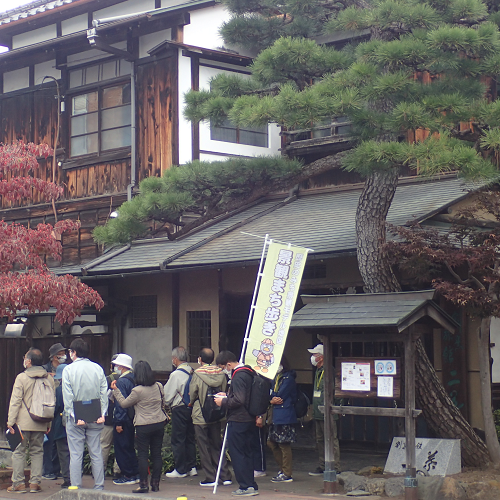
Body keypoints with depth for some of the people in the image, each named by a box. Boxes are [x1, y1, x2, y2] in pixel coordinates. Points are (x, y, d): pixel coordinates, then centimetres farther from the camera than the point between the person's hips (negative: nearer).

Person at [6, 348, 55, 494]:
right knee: (37, 451, 10)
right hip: (41, 424, 4)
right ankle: (35, 483, 7)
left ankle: (18, 483, 1)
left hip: (23, 422, -4)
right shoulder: (49, 379, 6)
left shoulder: (21, 378, -7)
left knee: (19, 451, 3)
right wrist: (48, 423, 16)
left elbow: (15, 401, -8)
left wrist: (10, 421, -5)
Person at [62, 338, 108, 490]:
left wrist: (74, 416, -10)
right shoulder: (98, 369, 4)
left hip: (75, 419, -3)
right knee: (96, 453, 7)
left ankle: (75, 486, 0)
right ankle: (99, 487, 8)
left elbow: (67, 397, -10)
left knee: (75, 454, 1)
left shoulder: (68, 370, -5)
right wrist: (102, 414, -1)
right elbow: (104, 393, 0)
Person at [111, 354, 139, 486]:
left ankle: (127, 476, 3)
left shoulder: (121, 382, -18)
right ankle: (135, 474, 21)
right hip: (132, 419, 9)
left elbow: (121, 403, -21)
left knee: (121, 447, 0)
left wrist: (118, 422, -18)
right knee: (129, 447, 18)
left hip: (123, 420, -9)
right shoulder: (133, 379, 8)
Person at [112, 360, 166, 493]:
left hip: (143, 427, -5)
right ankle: (155, 483, 12)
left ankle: (143, 484, 0)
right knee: (157, 454, 9)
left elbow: (124, 404, -3)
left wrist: (115, 390, 6)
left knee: (143, 455, 1)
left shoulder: (137, 391, -14)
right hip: (159, 424, 5)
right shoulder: (158, 386, 3)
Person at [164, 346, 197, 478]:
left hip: (179, 409, -7)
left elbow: (168, 394, -9)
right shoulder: (192, 372, 3)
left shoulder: (176, 374, -15)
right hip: (191, 407, 7)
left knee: (178, 440, 1)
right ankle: (192, 467, 18)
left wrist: (166, 404, 10)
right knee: (190, 438, 15)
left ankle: (180, 470, 3)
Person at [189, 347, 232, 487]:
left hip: (200, 416, -4)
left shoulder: (197, 374, -15)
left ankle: (210, 478, 5)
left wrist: (192, 402, 15)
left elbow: (192, 395, -7)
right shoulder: (221, 374, -3)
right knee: (217, 446, 15)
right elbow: (225, 393, 3)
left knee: (204, 448, 4)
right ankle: (225, 476, 11)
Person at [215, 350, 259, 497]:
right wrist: (227, 395, 18)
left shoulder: (238, 376, -18)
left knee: (237, 454, -3)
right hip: (249, 419, 10)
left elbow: (239, 400, -23)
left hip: (238, 421, -10)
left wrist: (223, 402, -10)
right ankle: (251, 485, 18)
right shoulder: (248, 373, 12)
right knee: (246, 453, 14)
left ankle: (246, 486, -4)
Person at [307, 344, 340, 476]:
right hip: (318, 413, 10)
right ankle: (322, 466, 21)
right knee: (320, 440, 13)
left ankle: (335, 468, -6)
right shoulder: (318, 372, 18)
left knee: (331, 439, -7)